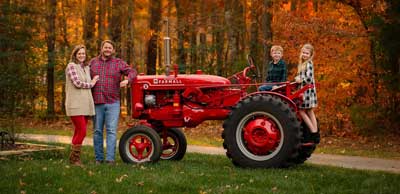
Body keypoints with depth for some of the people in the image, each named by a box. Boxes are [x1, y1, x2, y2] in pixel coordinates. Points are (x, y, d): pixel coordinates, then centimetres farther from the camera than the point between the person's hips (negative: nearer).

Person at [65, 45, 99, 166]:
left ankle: (75, 158, 16)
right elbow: (77, 83, -13)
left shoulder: (87, 68, 17)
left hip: (85, 105, 7)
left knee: (79, 132, 10)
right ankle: (74, 158, -1)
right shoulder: (71, 66, -5)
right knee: (82, 131, -11)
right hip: (75, 105, -7)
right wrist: (91, 84, -2)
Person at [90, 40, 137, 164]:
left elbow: (132, 72, 1)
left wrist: (127, 80, -20)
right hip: (96, 103, 2)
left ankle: (110, 159, -8)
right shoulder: (93, 62, 11)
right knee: (97, 131, 7)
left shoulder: (118, 63, 6)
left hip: (112, 103, -2)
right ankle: (98, 158, 14)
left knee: (111, 131, -8)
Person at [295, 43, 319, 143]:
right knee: (309, 112, 10)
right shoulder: (302, 63, 15)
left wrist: (301, 80, -10)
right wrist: (298, 78, 6)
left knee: (302, 111, -6)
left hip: (307, 90, -10)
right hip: (305, 90, 10)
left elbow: (309, 77, -24)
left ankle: (314, 133, -4)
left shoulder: (309, 64, -14)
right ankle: (315, 134, 13)